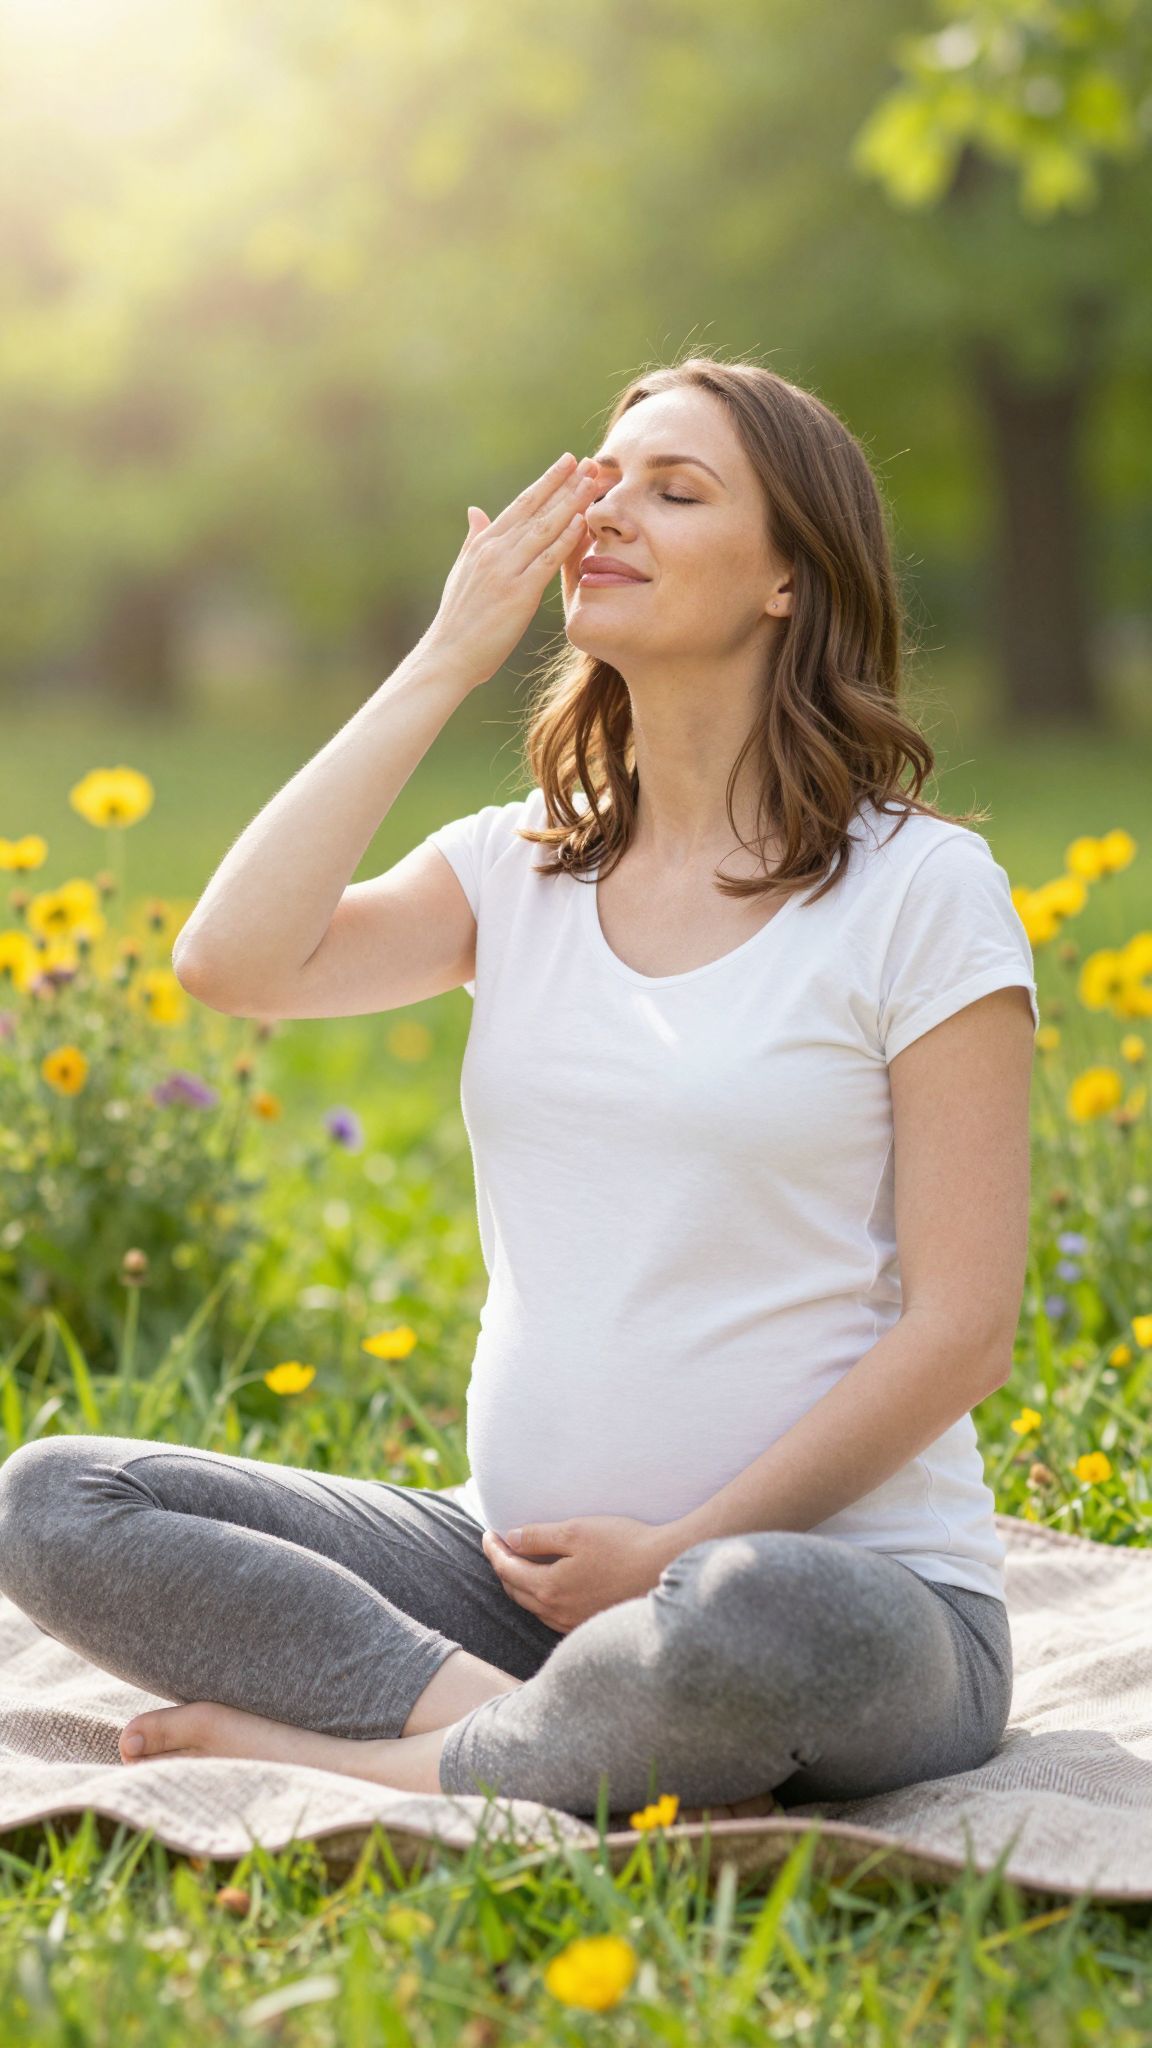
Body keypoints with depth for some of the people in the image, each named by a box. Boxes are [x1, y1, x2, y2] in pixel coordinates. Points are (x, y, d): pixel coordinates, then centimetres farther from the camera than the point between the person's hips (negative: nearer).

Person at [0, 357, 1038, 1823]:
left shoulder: (920, 889, -4)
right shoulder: (519, 869, 10)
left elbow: (964, 1323, -8)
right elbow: (230, 961, -9)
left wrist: (676, 1553, -14)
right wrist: (443, 664, -4)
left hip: (841, 1579, -4)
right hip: (524, 1566, 5)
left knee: (743, 1630, -41)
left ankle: (362, 1755, -15)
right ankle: (524, 1725, -21)